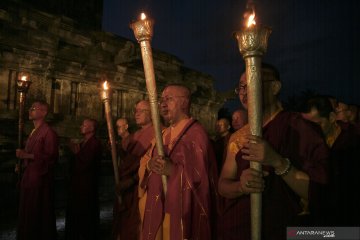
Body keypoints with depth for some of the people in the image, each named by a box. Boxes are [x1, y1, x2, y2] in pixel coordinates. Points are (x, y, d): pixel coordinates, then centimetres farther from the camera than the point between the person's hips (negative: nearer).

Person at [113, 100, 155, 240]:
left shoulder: (156, 133, -12)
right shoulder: (135, 136, 17)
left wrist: (132, 180, -18)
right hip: (126, 189, 8)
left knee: (136, 228, 0)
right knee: (124, 227, 15)